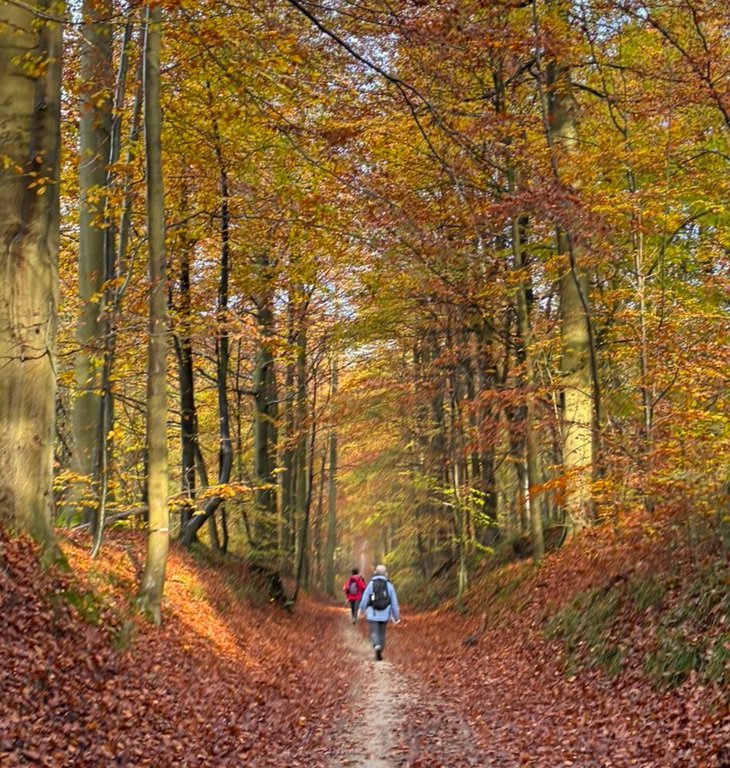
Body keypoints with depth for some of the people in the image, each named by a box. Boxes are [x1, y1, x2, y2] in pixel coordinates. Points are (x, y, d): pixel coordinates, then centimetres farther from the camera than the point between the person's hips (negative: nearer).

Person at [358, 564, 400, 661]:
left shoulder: (371, 584, -6)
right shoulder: (389, 586, -3)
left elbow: (364, 599, -2)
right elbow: (394, 603, -2)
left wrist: (362, 610, 18)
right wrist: (396, 617, 8)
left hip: (372, 614, -2)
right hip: (384, 615, 2)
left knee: (374, 633, -2)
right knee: (381, 634, 16)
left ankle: (377, 646, -32)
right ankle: (379, 654, 19)